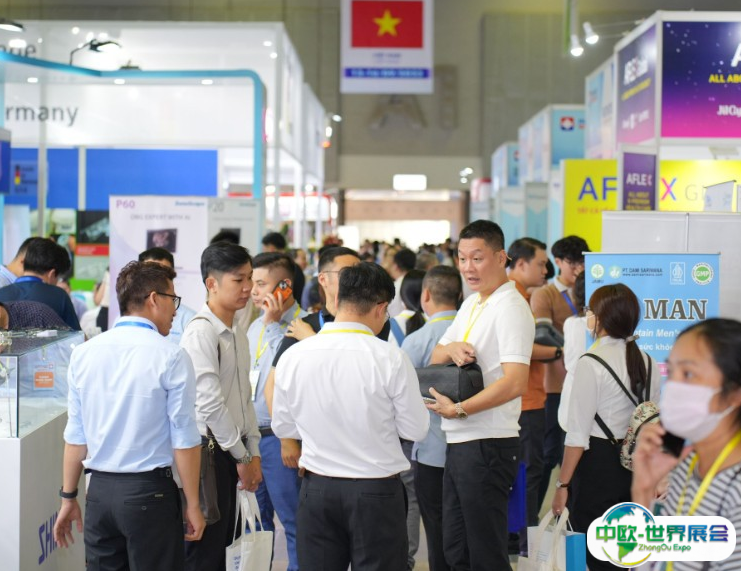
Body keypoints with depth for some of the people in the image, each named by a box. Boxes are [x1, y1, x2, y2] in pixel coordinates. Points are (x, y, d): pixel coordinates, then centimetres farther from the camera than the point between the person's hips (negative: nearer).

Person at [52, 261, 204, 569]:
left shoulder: (83, 353, 3)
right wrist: (193, 505, -2)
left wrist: (68, 496, 15)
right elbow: (184, 439, -10)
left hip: (99, 490, 5)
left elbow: (75, 434, 6)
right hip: (149, 490, -5)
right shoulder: (170, 357, -10)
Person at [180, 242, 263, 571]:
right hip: (209, 448, -9)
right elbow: (210, 402, -19)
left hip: (231, 451, 9)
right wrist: (242, 457, -12)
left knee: (220, 544, 13)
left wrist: (253, 453, 11)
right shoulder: (201, 332, -16)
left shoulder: (238, 333, 13)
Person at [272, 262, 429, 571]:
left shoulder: (292, 357, -6)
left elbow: (282, 426, 6)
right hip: (376, 490, -3)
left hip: (317, 489, 3)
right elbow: (416, 430, -6)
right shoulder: (391, 358, -15)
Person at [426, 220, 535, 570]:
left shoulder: (509, 308, -15)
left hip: (487, 444, -9)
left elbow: (515, 383, -25)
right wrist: (451, 348, -4)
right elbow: (435, 358, 19)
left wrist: (459, 410, -24)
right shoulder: (471, 304, 15)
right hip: (459, 442, 10)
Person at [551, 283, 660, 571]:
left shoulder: (591, 364, -13)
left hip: (597, 464, -7)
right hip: (637, 468, 7)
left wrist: (563, 484, -8)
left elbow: (578, 434, -14)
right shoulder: (648, 364, 6)